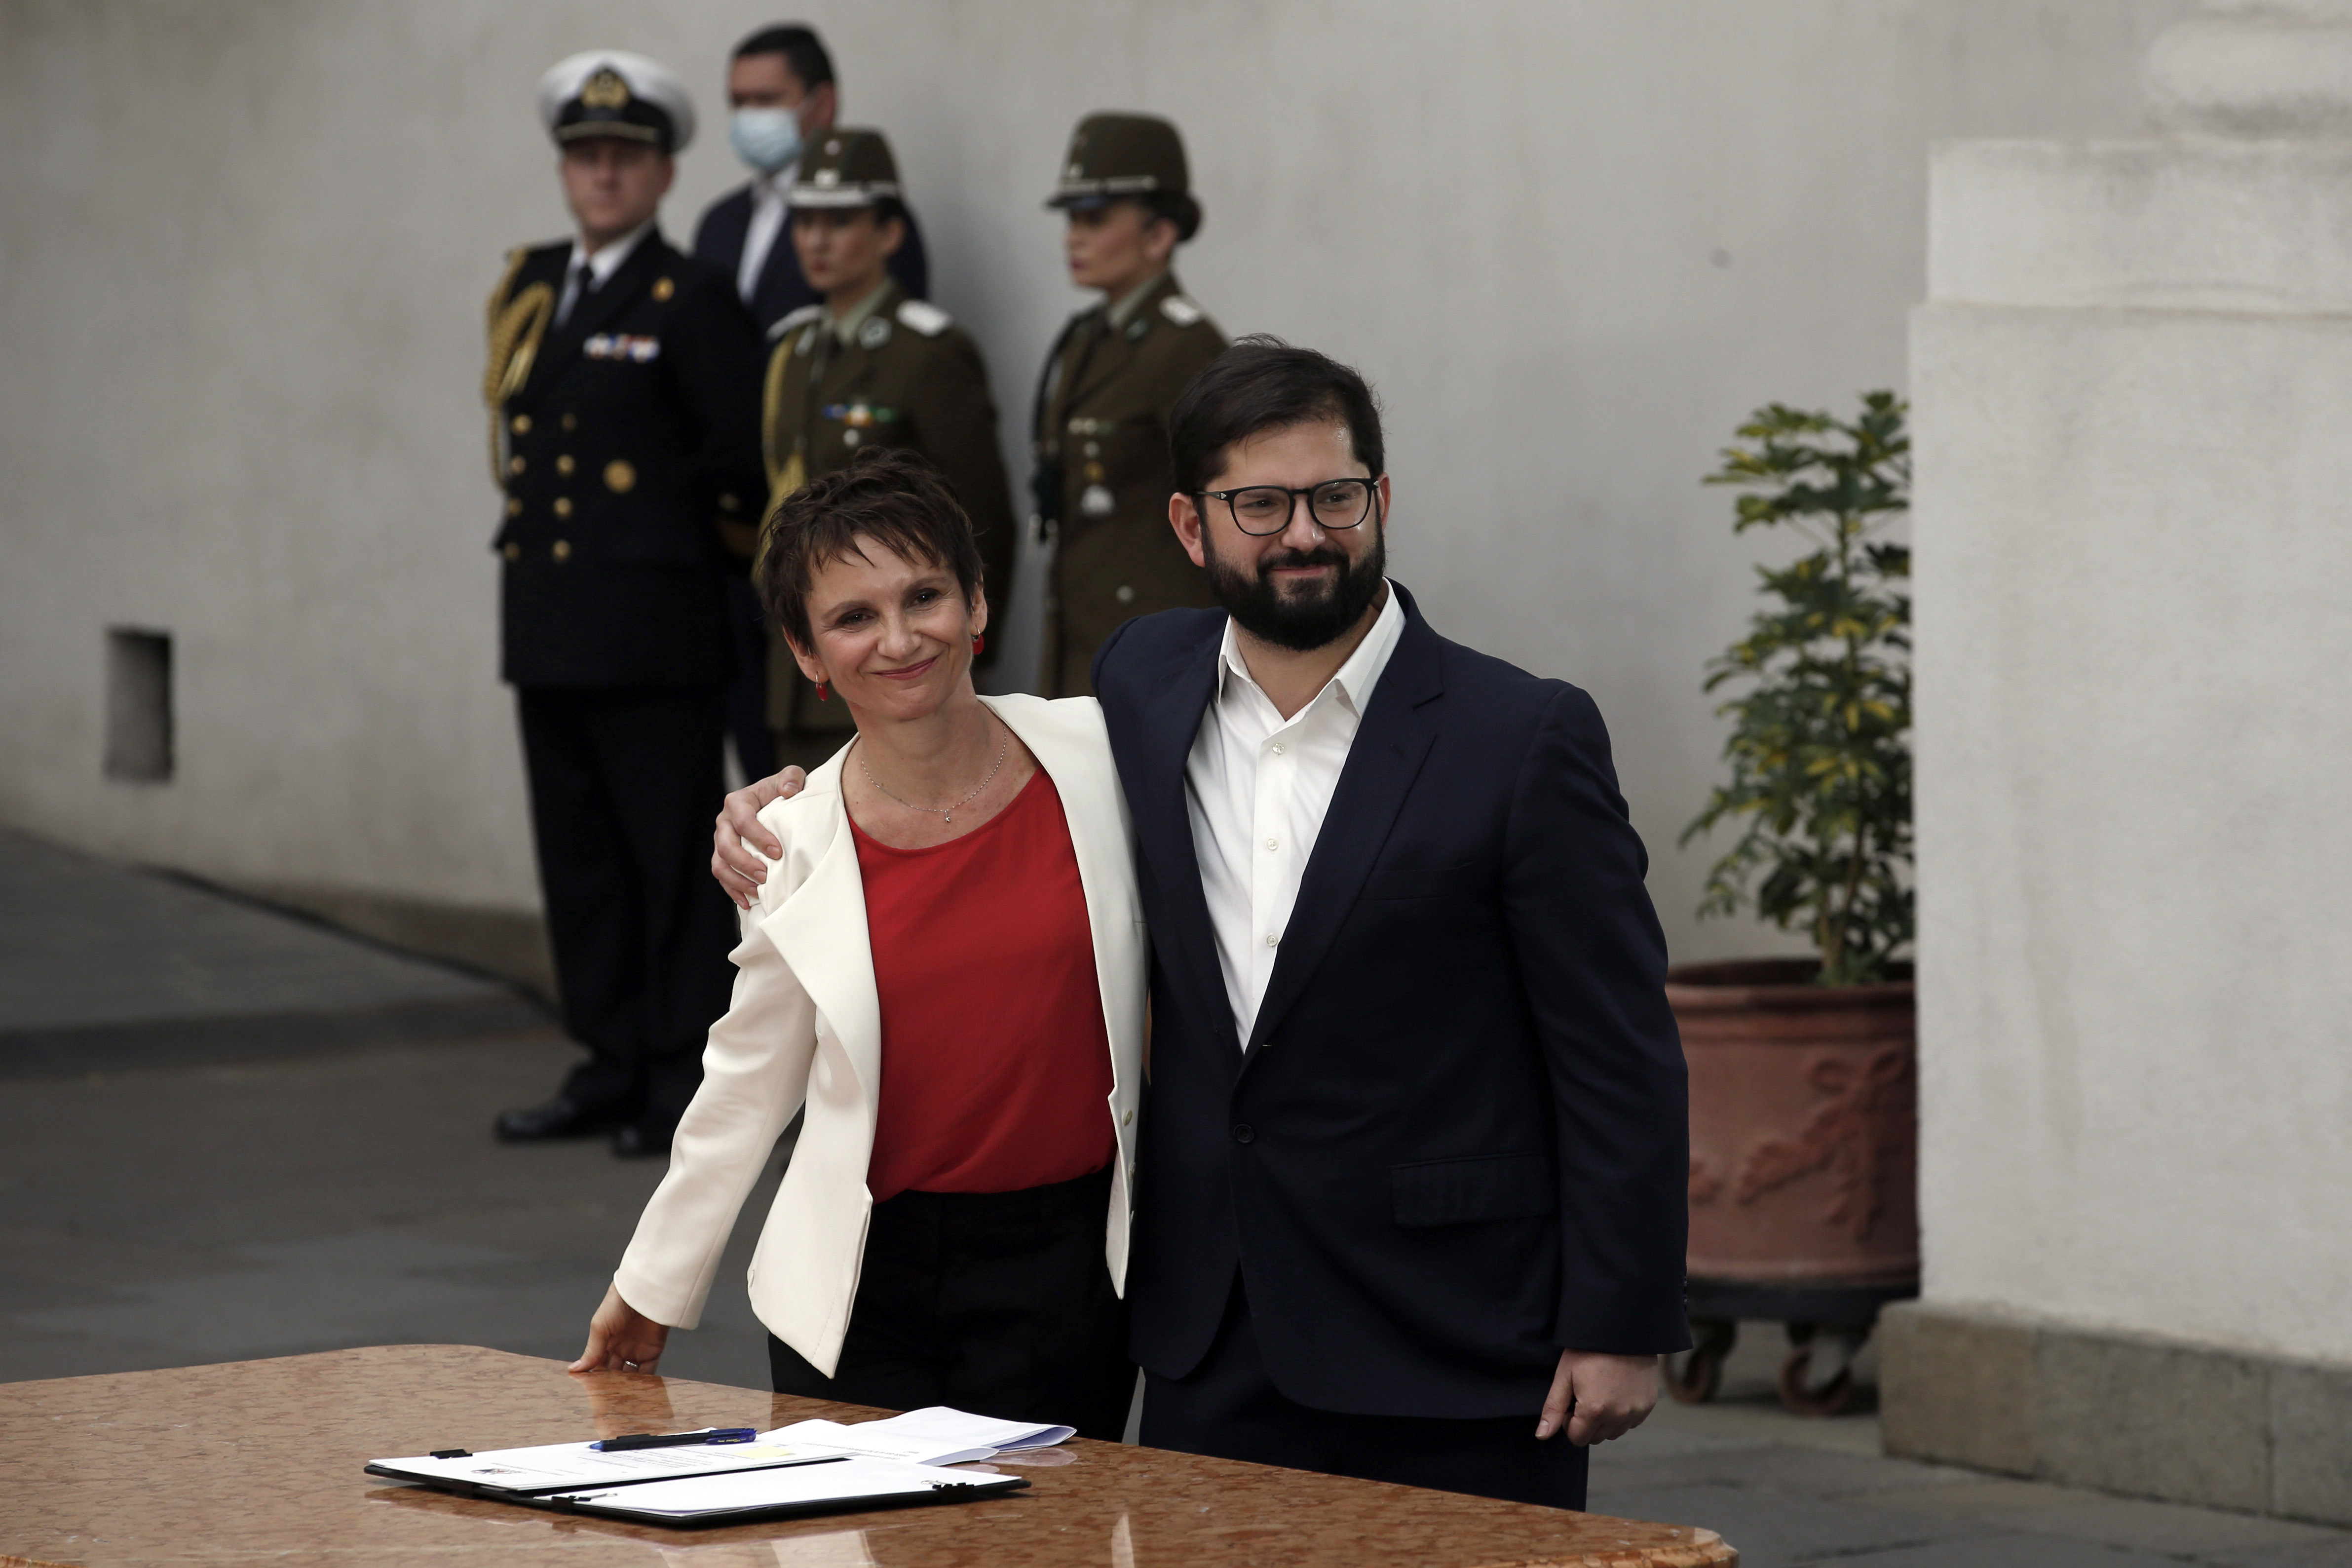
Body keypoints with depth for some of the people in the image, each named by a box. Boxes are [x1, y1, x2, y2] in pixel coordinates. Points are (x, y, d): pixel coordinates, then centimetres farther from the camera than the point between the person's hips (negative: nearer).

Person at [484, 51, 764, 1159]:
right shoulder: (530, 288, 13)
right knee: (579, 853, 11)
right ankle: (613, 1063, 18)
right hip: (548, 627, 7)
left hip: (651, 625, -7)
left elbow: (746, 455, -5)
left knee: (671, 854, -3)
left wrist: (668, 512, 7)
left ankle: (687, 1079, 1)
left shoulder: (689, 301, -6)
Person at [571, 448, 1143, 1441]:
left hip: (1065, 1267, 0)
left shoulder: (1095, 759, -4)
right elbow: (748, 1080, 11)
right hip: (859, 1281, 1)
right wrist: (652, 1289, 16)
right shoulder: (798, 845, -1)